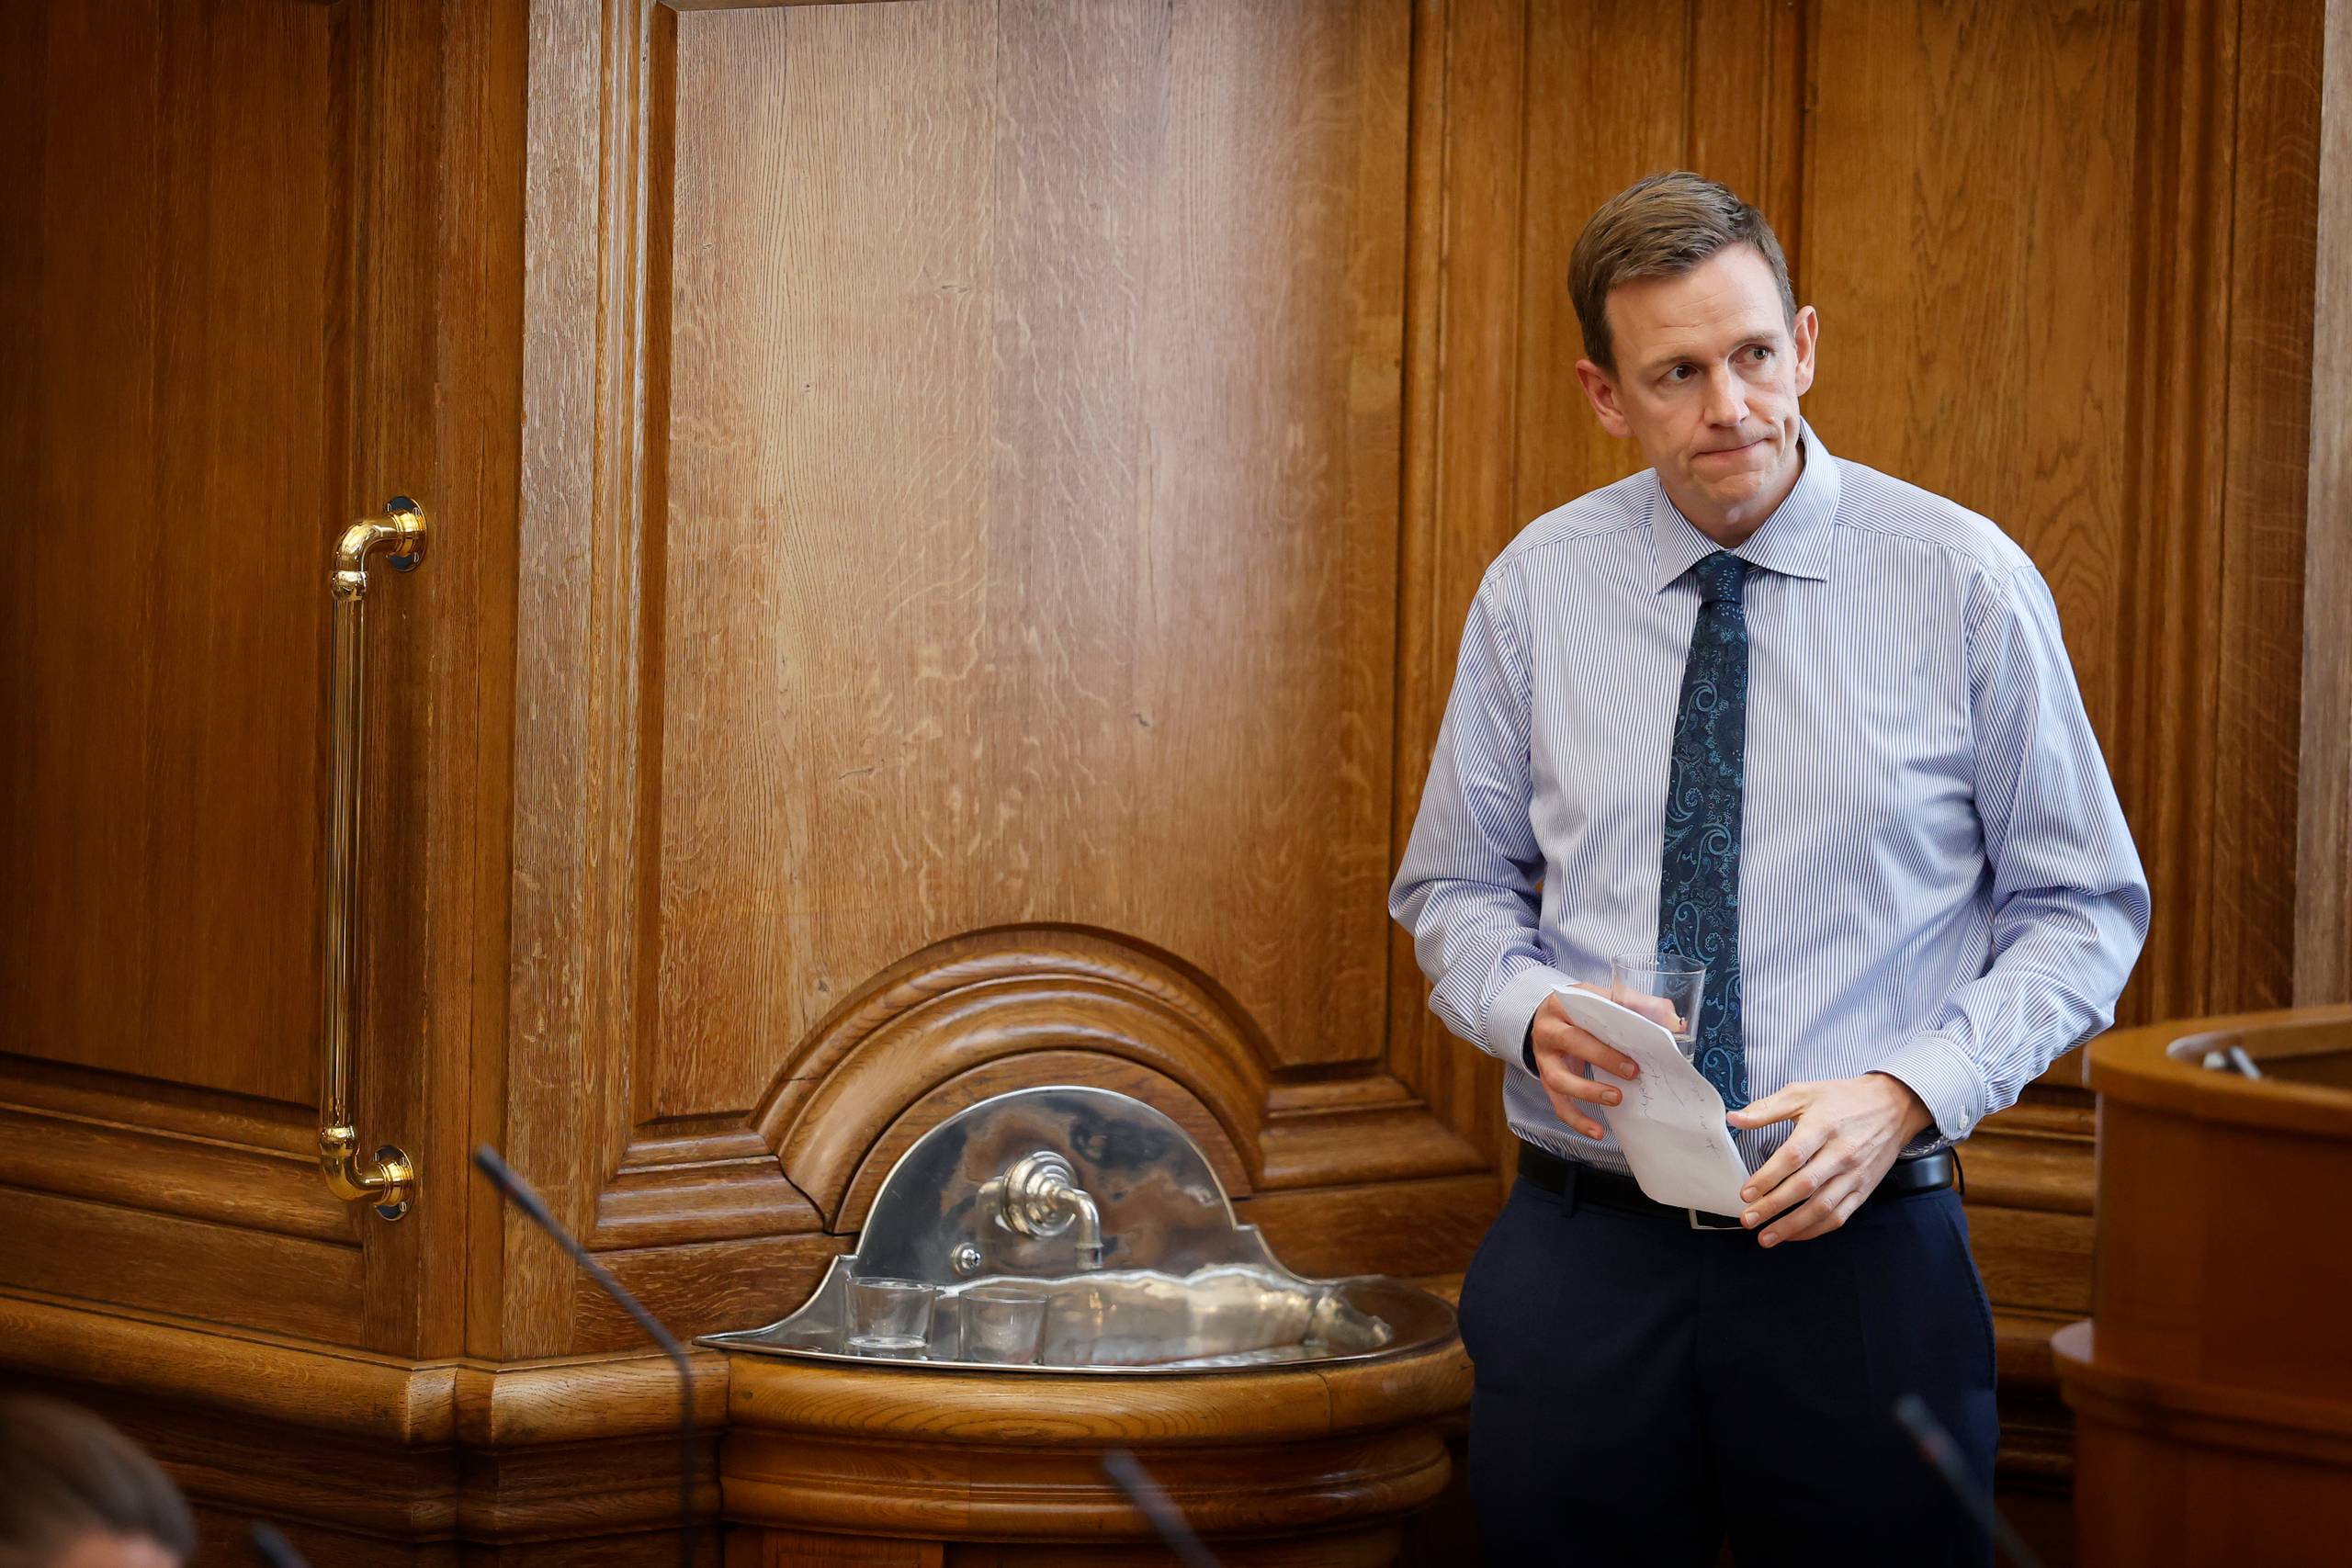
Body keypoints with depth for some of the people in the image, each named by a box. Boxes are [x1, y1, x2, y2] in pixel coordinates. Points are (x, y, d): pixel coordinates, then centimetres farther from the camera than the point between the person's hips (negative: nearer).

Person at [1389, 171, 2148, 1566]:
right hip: (1580, 1245, 2)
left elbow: (2083, 910, 1)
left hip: (1864, 1251, -1)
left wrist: (1904, 1091, -14)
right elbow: (1458, 887, 13)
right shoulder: (1539, 587, 4)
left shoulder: (1968, 583, -3)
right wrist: (1533, 1011, -10)